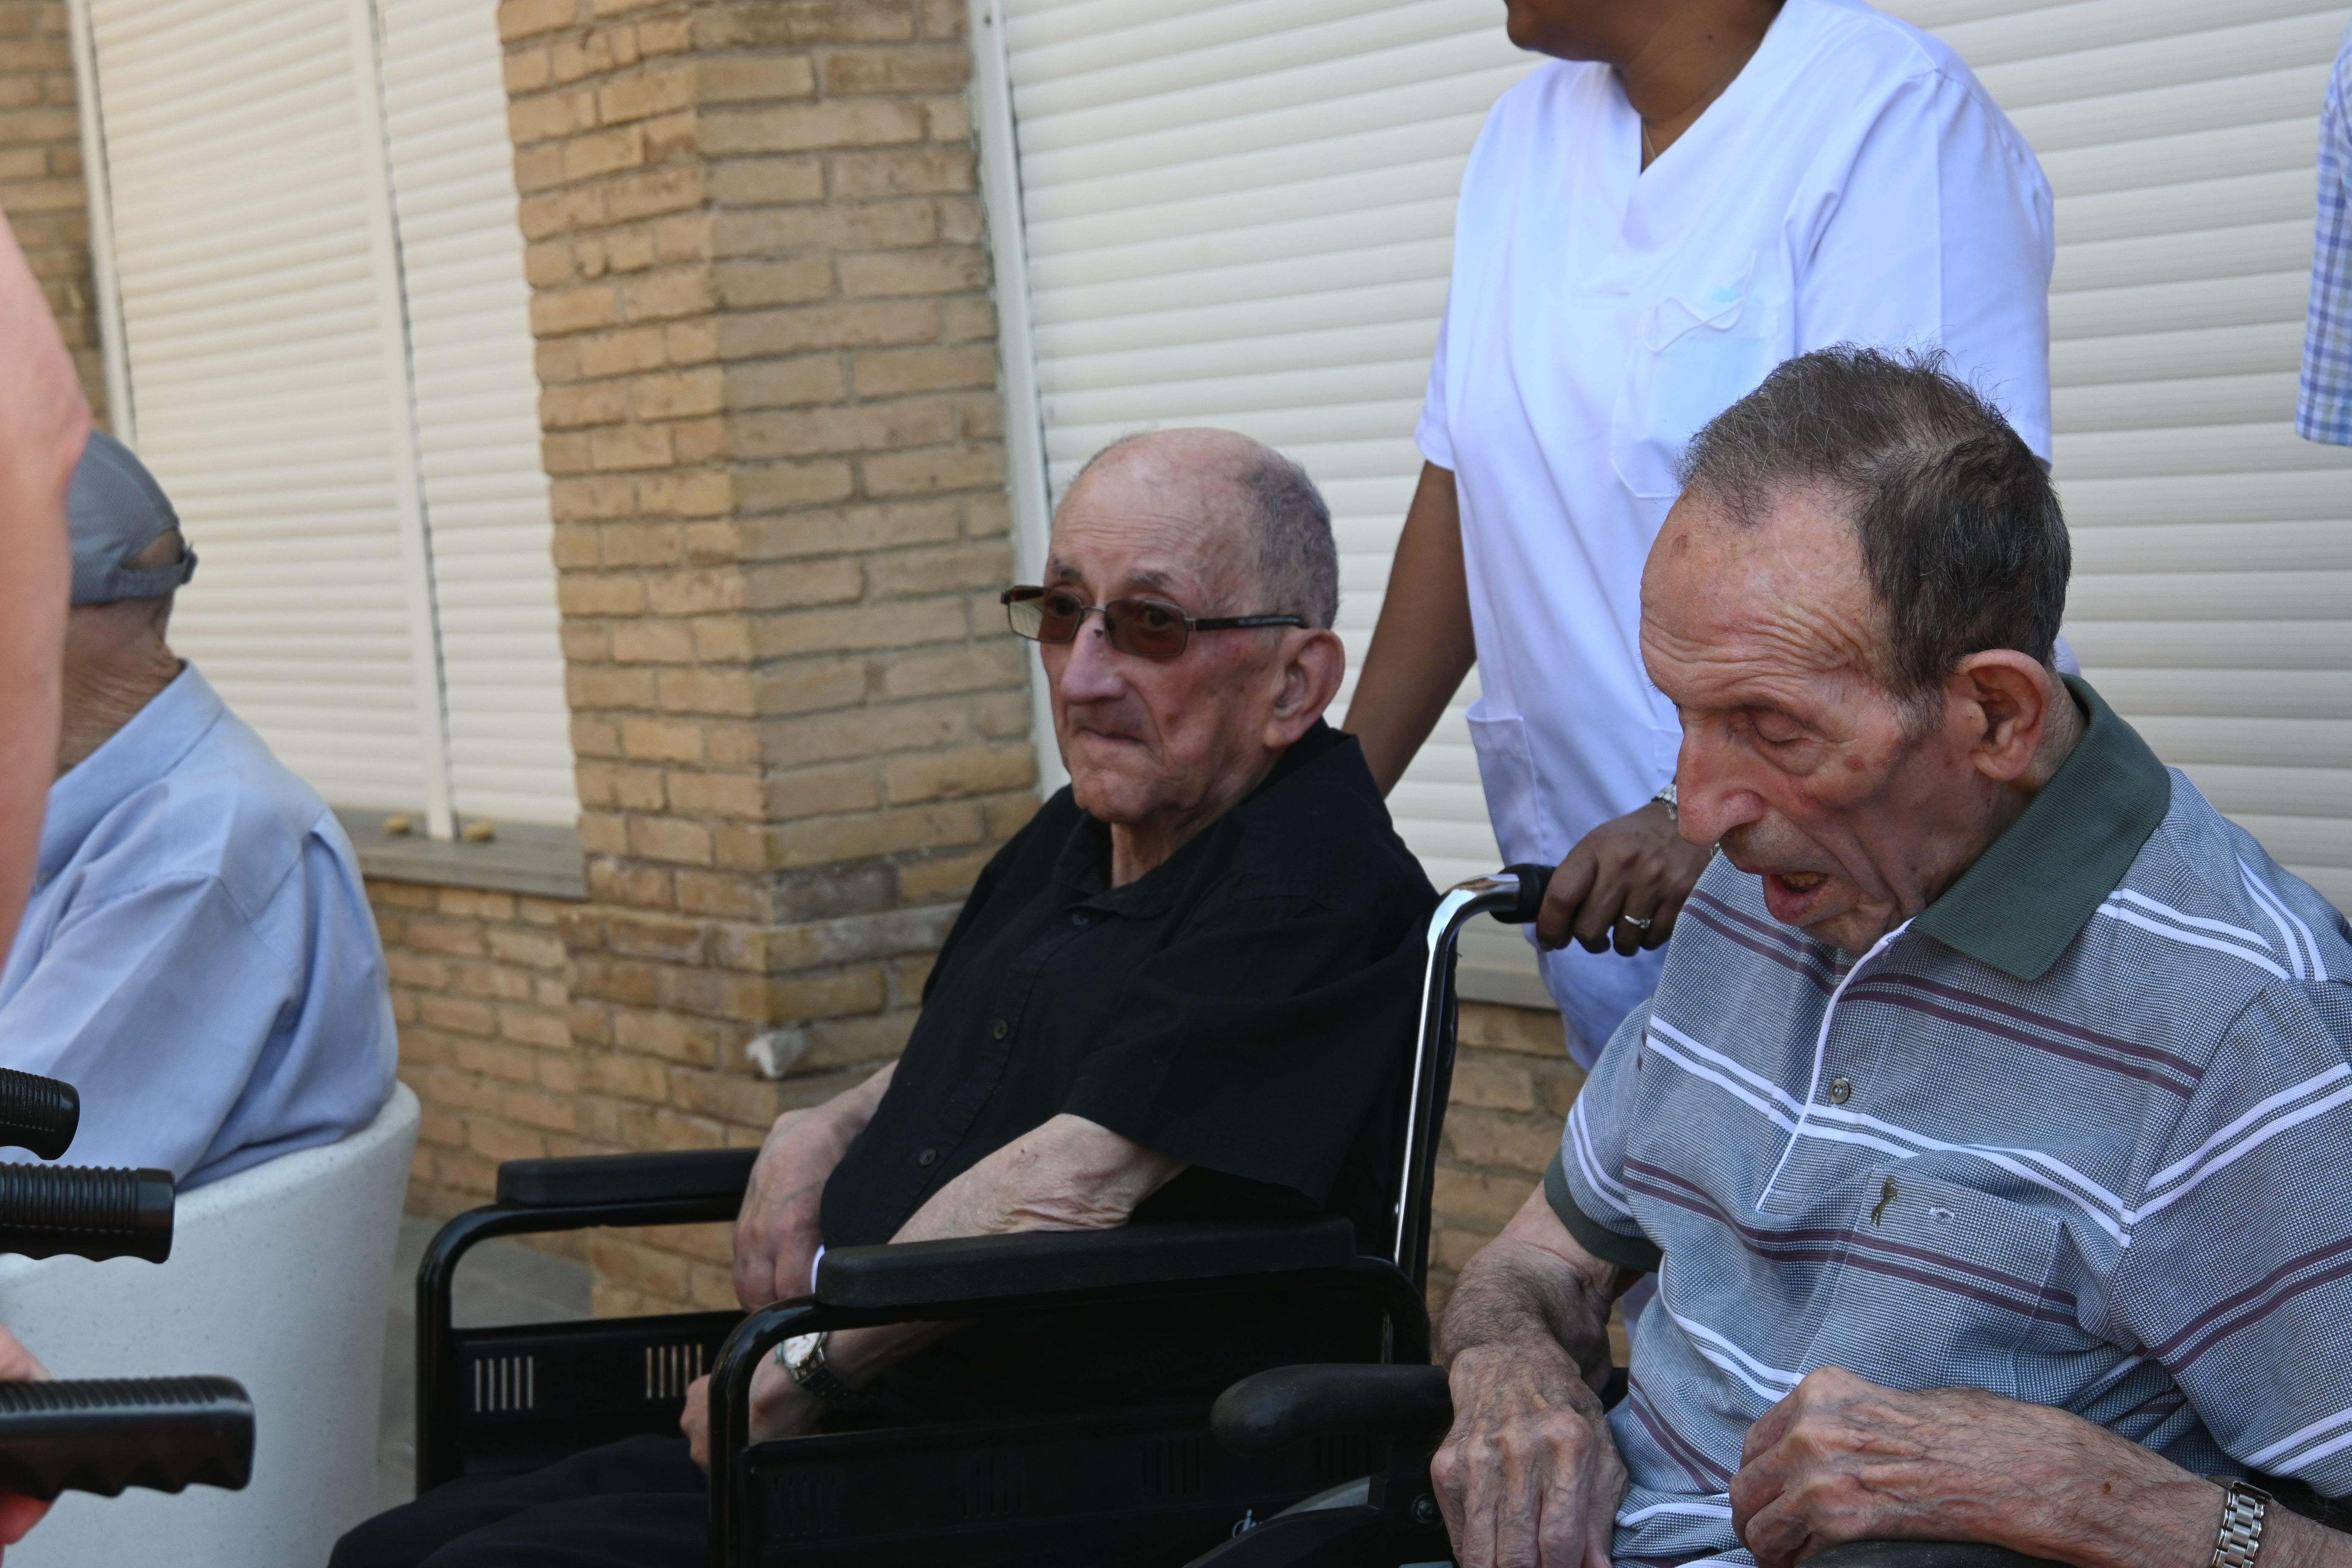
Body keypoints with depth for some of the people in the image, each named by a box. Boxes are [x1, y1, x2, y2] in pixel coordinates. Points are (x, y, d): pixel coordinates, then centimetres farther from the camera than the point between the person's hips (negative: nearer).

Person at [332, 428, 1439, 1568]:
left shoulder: (1311, 890, -15)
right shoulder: (1076, 835, 16)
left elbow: (1070, 1188, -22)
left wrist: (797, 1370, -13)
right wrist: (826, 1133, 11)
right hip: (868, 1446, 9)